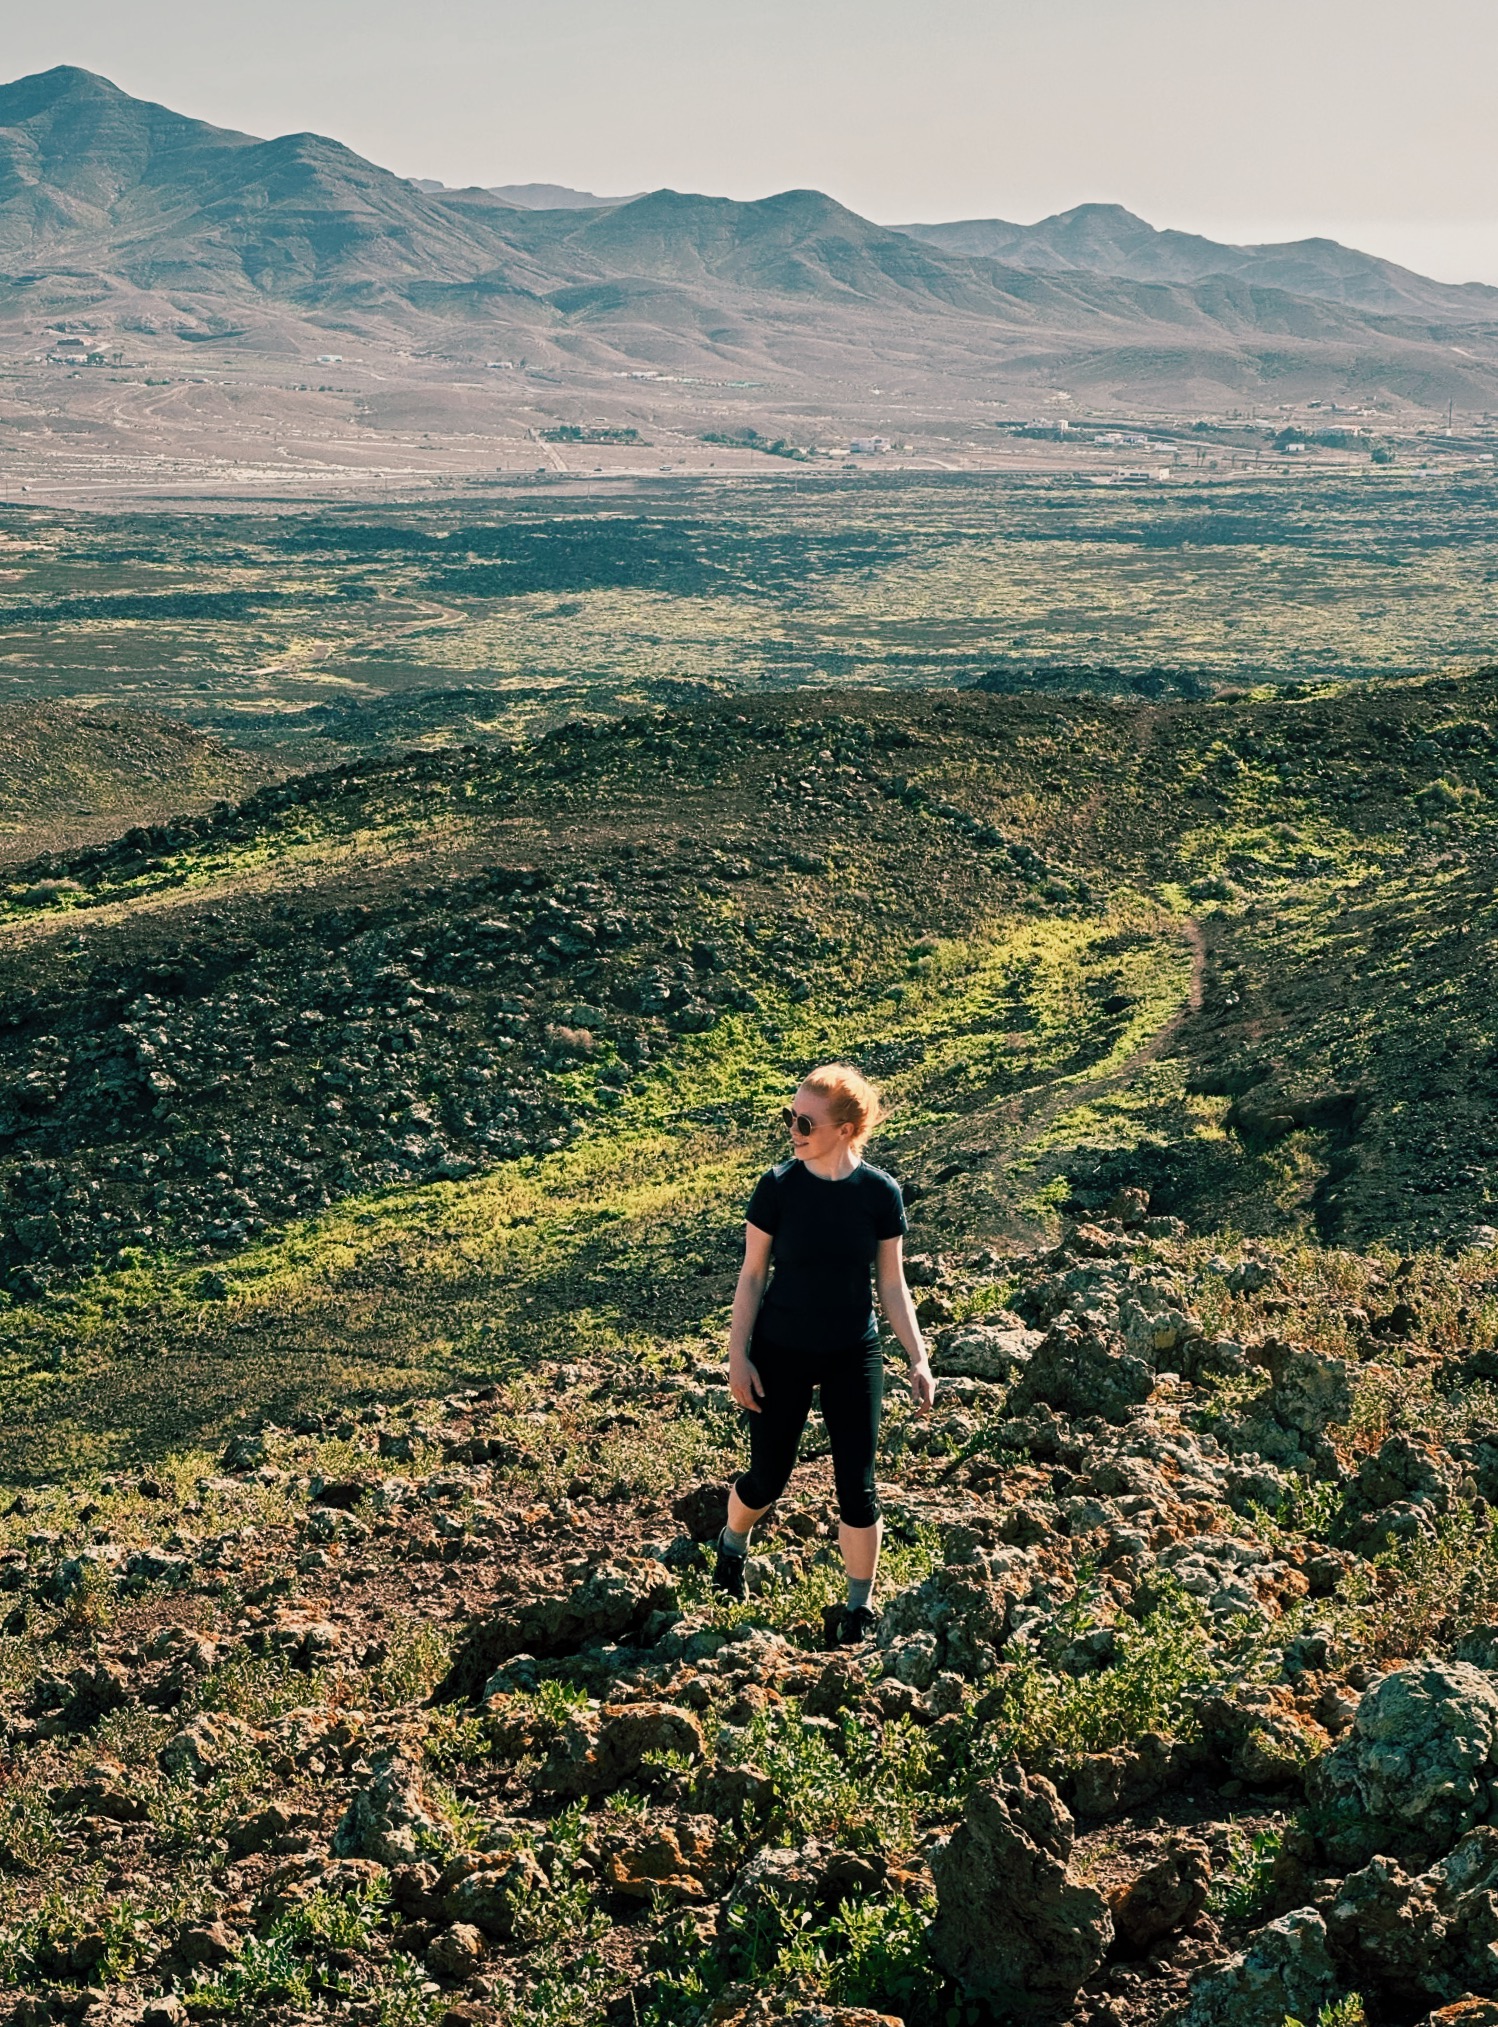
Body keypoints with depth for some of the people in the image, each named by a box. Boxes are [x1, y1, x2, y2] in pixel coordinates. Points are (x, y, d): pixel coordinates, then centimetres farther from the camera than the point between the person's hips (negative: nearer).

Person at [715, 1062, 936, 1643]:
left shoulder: (880, 1193, -10)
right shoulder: (778, 1187, -13)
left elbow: (892, 1285, -1)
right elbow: (752, 1275, -4)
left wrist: (918, 1359, -5)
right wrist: (738, 1355, -6)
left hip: (853, 1356, 0)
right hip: (781, 1354, 0)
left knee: (857, 1487, 1)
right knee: (769, 1478, 9)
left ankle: (861, 1606, 20)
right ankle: (733, 1541, 43)